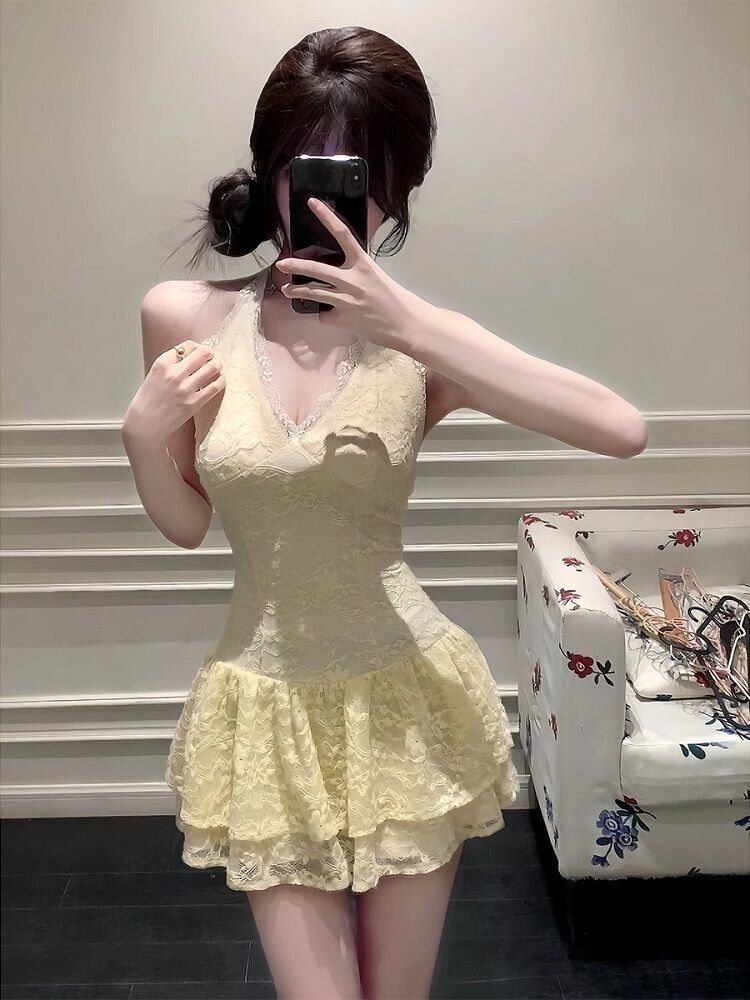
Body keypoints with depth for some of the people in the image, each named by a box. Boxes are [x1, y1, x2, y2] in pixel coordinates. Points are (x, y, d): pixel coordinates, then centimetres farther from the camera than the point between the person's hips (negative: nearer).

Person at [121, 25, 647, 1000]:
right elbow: (185, 524, 6)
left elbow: (623, 430, -24)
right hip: (267, 708, 1)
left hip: (406, 701, 0)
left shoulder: (418, 336, -9)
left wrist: (414, 325, -28)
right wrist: (144, 434, -14)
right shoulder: (184, 316, -4)